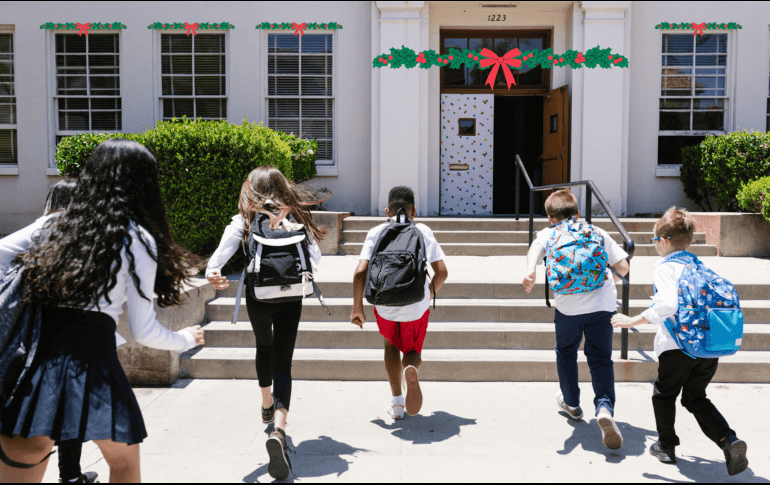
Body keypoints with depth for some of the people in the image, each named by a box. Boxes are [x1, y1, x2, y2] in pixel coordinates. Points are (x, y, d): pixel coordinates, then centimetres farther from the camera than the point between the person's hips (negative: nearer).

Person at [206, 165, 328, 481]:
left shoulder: (244, 221, -2)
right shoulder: (296, 217, 1)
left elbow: (225, 249, -21)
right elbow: (315, 257, 1)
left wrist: (213, 272, -34)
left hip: (258, 298, 1)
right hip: (290, 299, -1)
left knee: (264, 347, 28)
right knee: (283, 364, 1)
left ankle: (267, 405, 49)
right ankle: (279, 428, -21)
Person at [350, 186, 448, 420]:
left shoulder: (376, 233, 3)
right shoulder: (423, 231, 4)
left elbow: (360, 272, -8)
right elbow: (442, 271, -1)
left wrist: (357, 308, 0)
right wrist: (431, 291, 19)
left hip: (384, 305, 0)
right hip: (416, 306, 0)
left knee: (391, 345, 28)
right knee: (412, 351, 21)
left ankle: (396, 402, 22)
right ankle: (410, 369, -17)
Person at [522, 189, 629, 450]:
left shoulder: (549, 233, 16)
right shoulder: (598, 232, 20)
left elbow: (536, 247, -9)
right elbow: (623, 266, 13)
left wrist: (530, 272, -25)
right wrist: (612, 279, 35)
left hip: (569, 304, 0)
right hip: (603, 303, 1)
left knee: (566, 352, 24)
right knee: (601, 359, 8)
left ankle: (571, 403, 40)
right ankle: (604, 407, -17)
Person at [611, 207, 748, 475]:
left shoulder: (665, 267, -7)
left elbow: (668, 305, -23)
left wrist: (633, 320, -18)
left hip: (679, 345, -6)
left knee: (664, 394, 17)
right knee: (695, 398, 20)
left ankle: (666, 446, 28)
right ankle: (729, 441, 2)